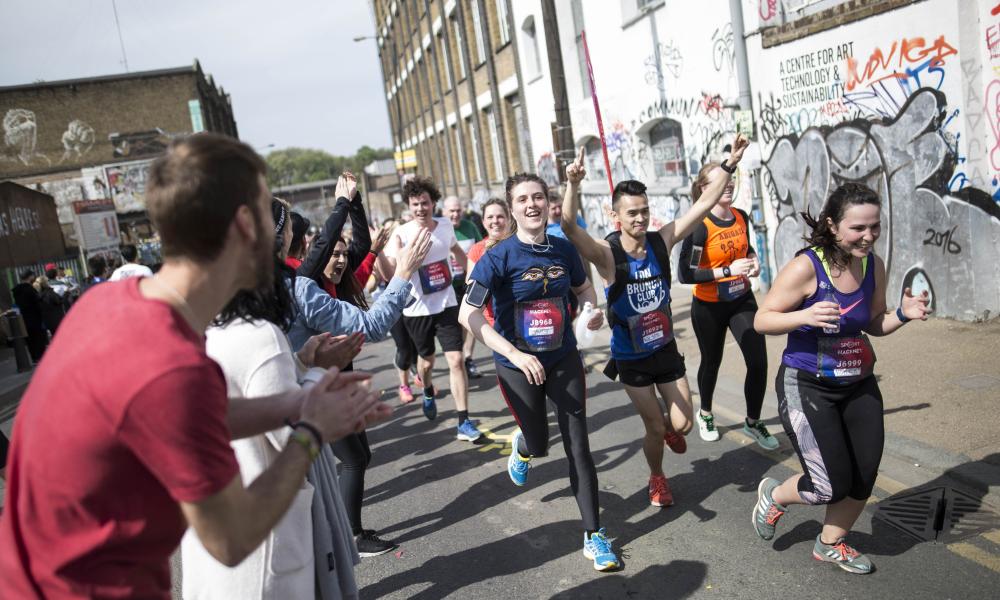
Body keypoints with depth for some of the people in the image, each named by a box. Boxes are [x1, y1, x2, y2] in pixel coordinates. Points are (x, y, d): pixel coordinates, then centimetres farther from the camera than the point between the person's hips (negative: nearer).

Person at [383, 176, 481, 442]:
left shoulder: (446, 225, -3)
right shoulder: (401, 234, -15)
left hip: (447, 305, 2)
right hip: (417, 310, -1)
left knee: (456, 360, -8)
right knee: (426, 360, 18)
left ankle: (464, 423, -3)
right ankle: (429, 393, 53)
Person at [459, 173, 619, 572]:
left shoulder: (564, 250, -4)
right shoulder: (499, 257, -17)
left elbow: (583, 287, 15)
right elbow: (468, 315, -20)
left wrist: (593, 310, -8)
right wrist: (516, 355, -26)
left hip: (564, 359, 3)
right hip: (518, 366, -3)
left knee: (578, 447, 3)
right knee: (539, 445, 12)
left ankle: (594, 535, 17)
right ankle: (522, 446, 52)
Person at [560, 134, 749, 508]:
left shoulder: (662, 242, -10)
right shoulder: (607, 254, -21)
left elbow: (704, 204, -9)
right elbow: (569, 227, -39)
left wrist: (729, 164, -15)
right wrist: (573, 186, -55)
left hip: (666, 350, 3)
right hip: (631, 359, -3)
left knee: (681, 425, 5)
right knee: (655, 428, 7)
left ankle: (668, 428, 44)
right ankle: (657, 478, 38)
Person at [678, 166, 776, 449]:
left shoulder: (741, 217, -2)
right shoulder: (700, 226, -21)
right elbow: (685, 274, -25)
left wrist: (754, 261, -4)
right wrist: (728, 270, -28)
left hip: (742, 300, 4)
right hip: (709, 307, -4)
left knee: (758, 362, -3)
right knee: (711, 362, 15)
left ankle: (753, 422, 20)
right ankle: (705, 414, 43)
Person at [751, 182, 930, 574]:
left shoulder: (873, 266, -1)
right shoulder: (806, 267, -20)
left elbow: (874, 325, 12)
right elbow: (762, 321, -16)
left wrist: (903, 314, -8)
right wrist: (806, 316, -33)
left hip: (859, 385, 7)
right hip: (806, 386, -6)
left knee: (864, 478, 11)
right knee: (831, 485, -6)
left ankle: (830, 545, 38)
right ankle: (774, 494, 28)